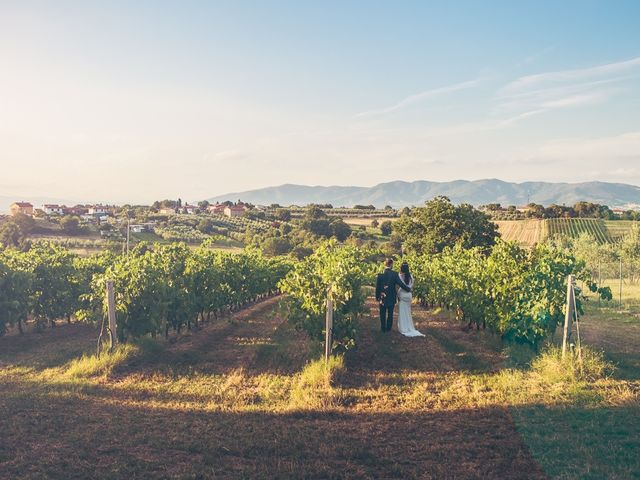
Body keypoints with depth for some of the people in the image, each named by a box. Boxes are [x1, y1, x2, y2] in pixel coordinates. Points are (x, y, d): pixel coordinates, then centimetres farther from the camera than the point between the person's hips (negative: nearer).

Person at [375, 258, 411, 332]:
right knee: (390, 314, 13)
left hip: (382, 298, 1)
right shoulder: (394, 274, -12)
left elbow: (377, 287, -4)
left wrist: (377, 297, 6)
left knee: (383, 314, 12)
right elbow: (401, 284, -11)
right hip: (391, 298, 0)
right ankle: (388, 328, 20)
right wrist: (409, 289, 4)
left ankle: (383, 328, 17)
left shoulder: (380, 274, -8)